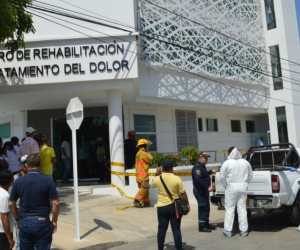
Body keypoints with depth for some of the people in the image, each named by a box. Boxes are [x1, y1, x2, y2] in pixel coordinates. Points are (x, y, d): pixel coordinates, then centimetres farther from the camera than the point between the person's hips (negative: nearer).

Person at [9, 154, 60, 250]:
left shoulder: (18, 181, -3)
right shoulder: (48, 181, -11)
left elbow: (11, 204, 3)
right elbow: (56, 203, -12)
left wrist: (18, 218, 15)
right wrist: (54, 221, 0)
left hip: (24, 222, 3)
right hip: (42, 222, -2)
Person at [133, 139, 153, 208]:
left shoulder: (138, 153, 20)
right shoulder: (142, 153, -12)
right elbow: (150, 159, -11)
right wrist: (148, 153, 5)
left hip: (139, 175, 10)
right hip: (143, 174, -10)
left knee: (143, 188, 12)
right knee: (144, 188, -11)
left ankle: (146, 202, 14)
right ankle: (137, 200, -16)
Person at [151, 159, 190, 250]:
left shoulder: (157, 179, -6)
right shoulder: (177, 179, -13)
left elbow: (152, 185, 18)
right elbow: (183, 193, -8)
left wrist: (157, 174, 22)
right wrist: (187, 204, 5)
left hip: (162, 207, 2)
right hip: (174, 206, -2)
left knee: (162, 229, 10)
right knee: (176, 229, 5)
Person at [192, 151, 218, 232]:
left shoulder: (202, 166, 14)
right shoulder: (197, 167, -19)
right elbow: (198, 179, -30)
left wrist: (211, 171, 25)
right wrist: (207, 187, -31)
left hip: (204, 190, 10)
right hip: (200, 191, -10)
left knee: (206, 208, 17)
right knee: (203, 208, -6)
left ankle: (206, 224, 28)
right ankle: (202, 227, 1)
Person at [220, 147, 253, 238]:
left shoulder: (227, 163, -8)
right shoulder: (245, 162, 6)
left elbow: (222, 177, -7)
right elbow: (250, 175, 12)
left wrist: (226, 186, 7)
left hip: (231, 187, -3)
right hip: (243, 187, 4)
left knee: (229, 209, 4)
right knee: (242, 208, 10)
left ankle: (227, 231, 6)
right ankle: (243, 231, 14)